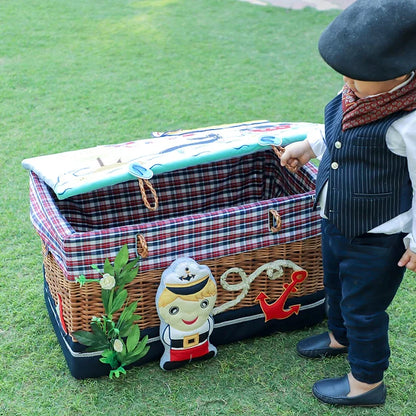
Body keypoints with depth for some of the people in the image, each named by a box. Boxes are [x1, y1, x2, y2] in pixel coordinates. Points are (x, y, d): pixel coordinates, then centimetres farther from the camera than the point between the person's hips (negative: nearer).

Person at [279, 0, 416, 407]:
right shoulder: (358, 93, -8)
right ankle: (340, 336, 60)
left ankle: (366, 383, 35)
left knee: (363, 307, 11)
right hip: (336, 222, 8)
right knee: (336, 285, 30)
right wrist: (310, 146, 13)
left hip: (376, 239, -8)